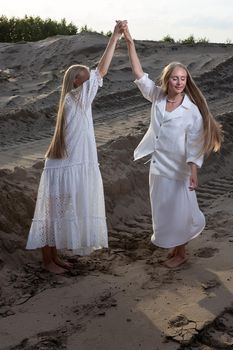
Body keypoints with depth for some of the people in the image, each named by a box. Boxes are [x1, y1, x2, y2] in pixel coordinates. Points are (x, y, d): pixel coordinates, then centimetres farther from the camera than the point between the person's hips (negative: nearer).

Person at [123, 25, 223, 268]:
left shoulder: (192, 110, -16)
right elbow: (139, 74, -4)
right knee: (163, 210, 19)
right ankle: (174, 244, 41)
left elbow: (194, 145, -15)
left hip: (178, 170, -5)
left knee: (178, 211, 7)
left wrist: (194, 173, -23)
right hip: (157, 166, 5)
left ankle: (180, 253, 29)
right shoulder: (157, 97, -3)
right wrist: (129, 42, -10)